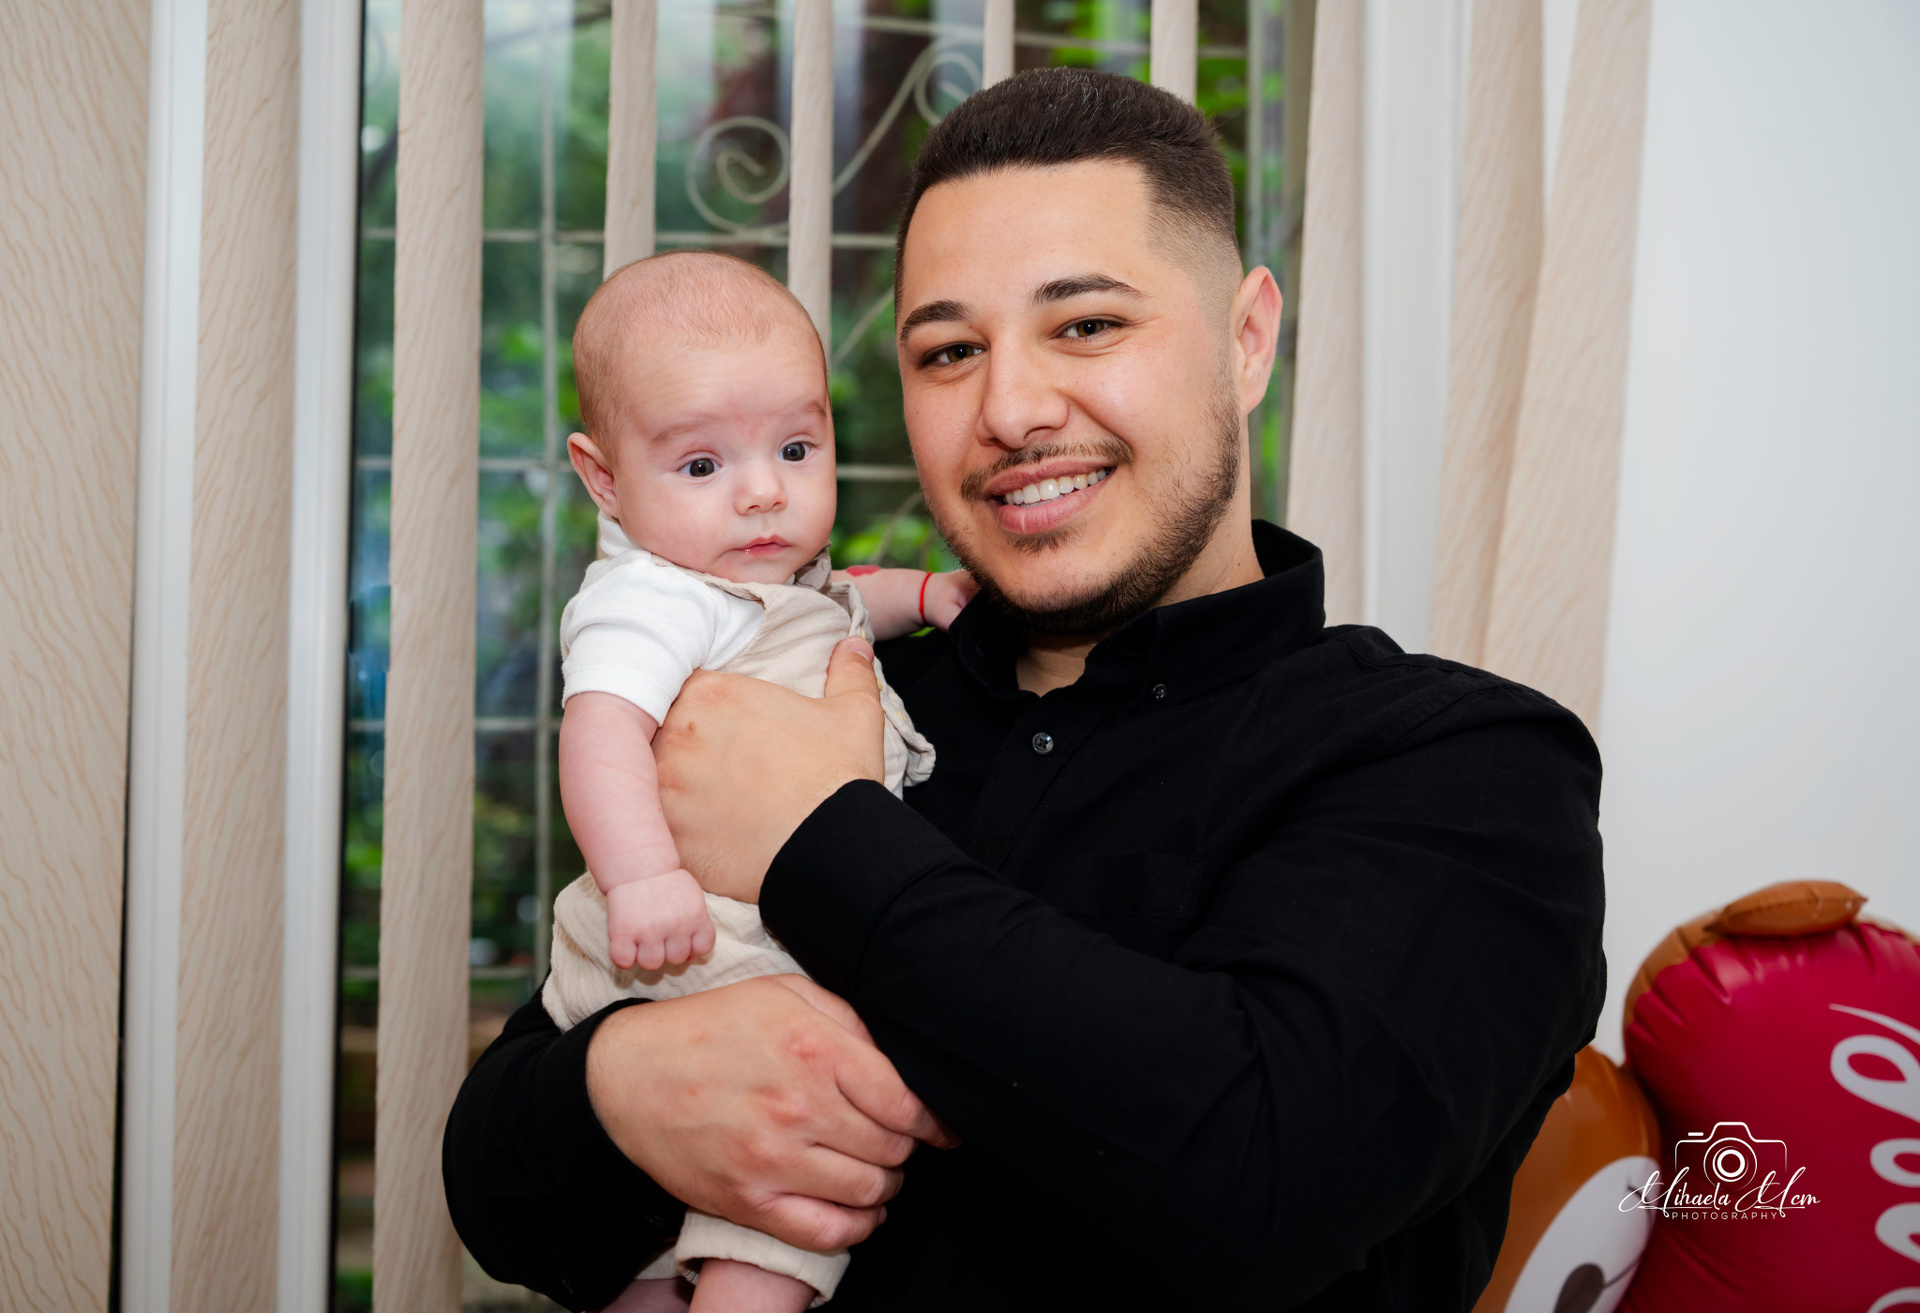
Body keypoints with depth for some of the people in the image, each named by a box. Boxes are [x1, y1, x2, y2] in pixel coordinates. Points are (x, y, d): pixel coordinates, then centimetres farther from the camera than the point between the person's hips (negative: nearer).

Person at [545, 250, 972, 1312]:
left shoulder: (779, 577, 15)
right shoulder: (652, 599, -17)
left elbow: (830, 603, 39)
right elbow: (601, 726, -34)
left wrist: (923, 592, 22)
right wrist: (641, 874, -47)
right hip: (705, 946, -9)